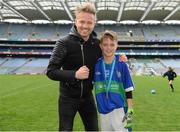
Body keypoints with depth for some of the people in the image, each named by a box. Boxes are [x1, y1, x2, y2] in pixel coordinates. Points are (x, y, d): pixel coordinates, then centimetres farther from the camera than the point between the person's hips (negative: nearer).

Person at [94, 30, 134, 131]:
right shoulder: (96, 65, 1)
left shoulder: (122, 65, -5)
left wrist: (130, 112, -6)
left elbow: (129, 91, -2)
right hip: (103, 110, 3)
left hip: (119, 109, -3)